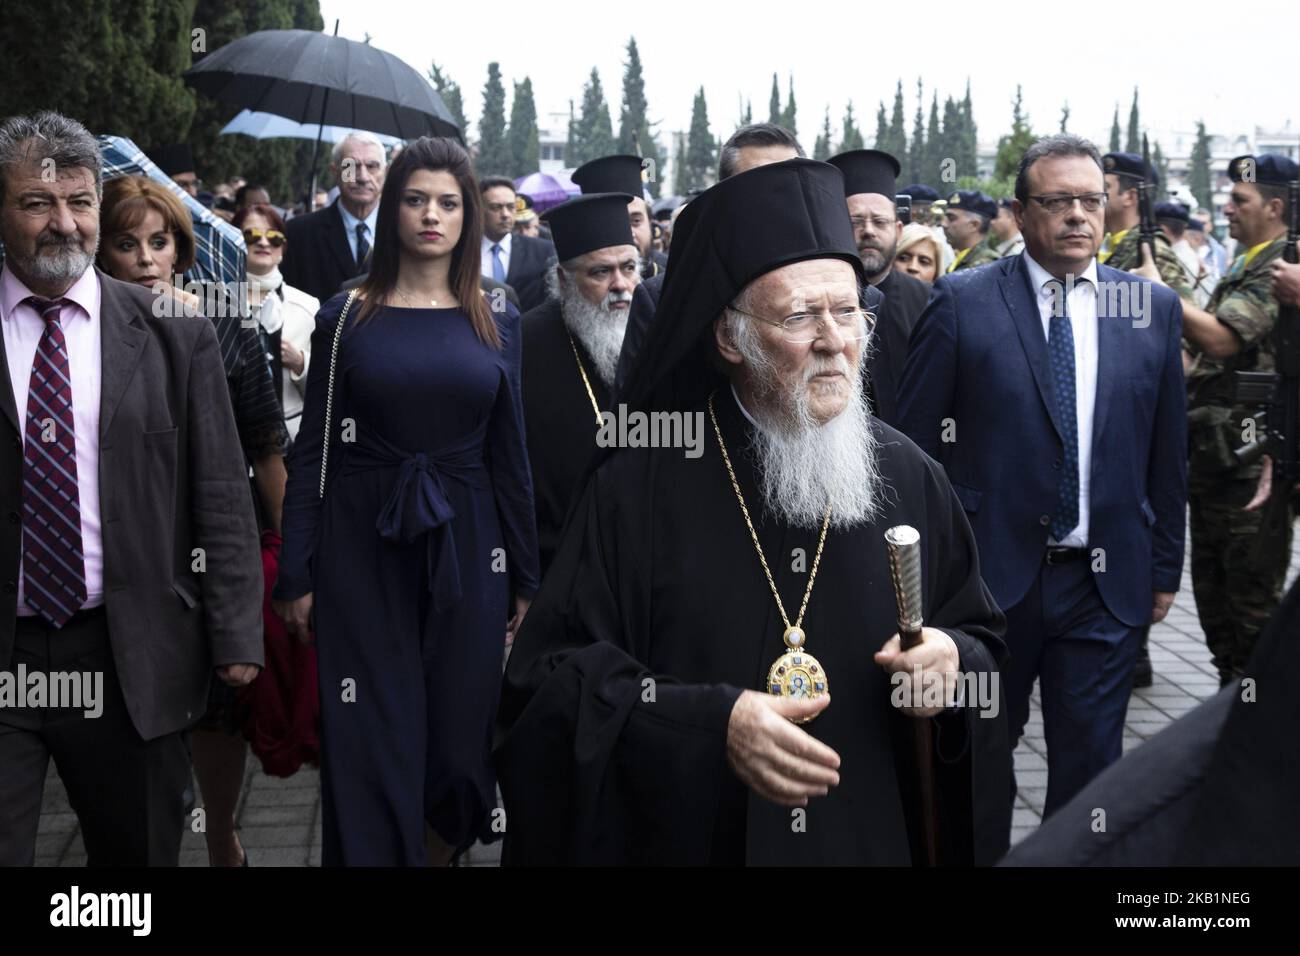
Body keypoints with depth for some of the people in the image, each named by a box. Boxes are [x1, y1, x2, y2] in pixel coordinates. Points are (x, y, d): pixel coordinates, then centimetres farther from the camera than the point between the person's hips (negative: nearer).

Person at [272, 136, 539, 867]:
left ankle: (441, 852, 32)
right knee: (371, 745, 1)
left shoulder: (496, 325, 7)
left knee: (461, 738, 7)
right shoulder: (348, 317, 2)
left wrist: (527, 578, 6)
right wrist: (296, 575, -3)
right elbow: (314, 449, 1)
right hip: (363, 552, -1)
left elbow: (510, 454, 8)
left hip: (465, 550, 2)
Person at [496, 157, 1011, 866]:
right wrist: (710, 723, -25)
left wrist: (956, 661, -15)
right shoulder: (642, 488, -11)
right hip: (695, 838, -3)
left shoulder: (908, 479, -2)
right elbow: (551, 678, -13)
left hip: (880, 835, 3)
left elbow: (984, 639, 7)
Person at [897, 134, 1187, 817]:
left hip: (1106, 583, 2)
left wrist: (1165, 568, 9)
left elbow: (1166, 450, 9)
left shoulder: (1152, 306, 4)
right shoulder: (961, 300, -5)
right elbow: (915, 441, -2)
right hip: (989, 573, -2)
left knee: (1090, 766, 8)